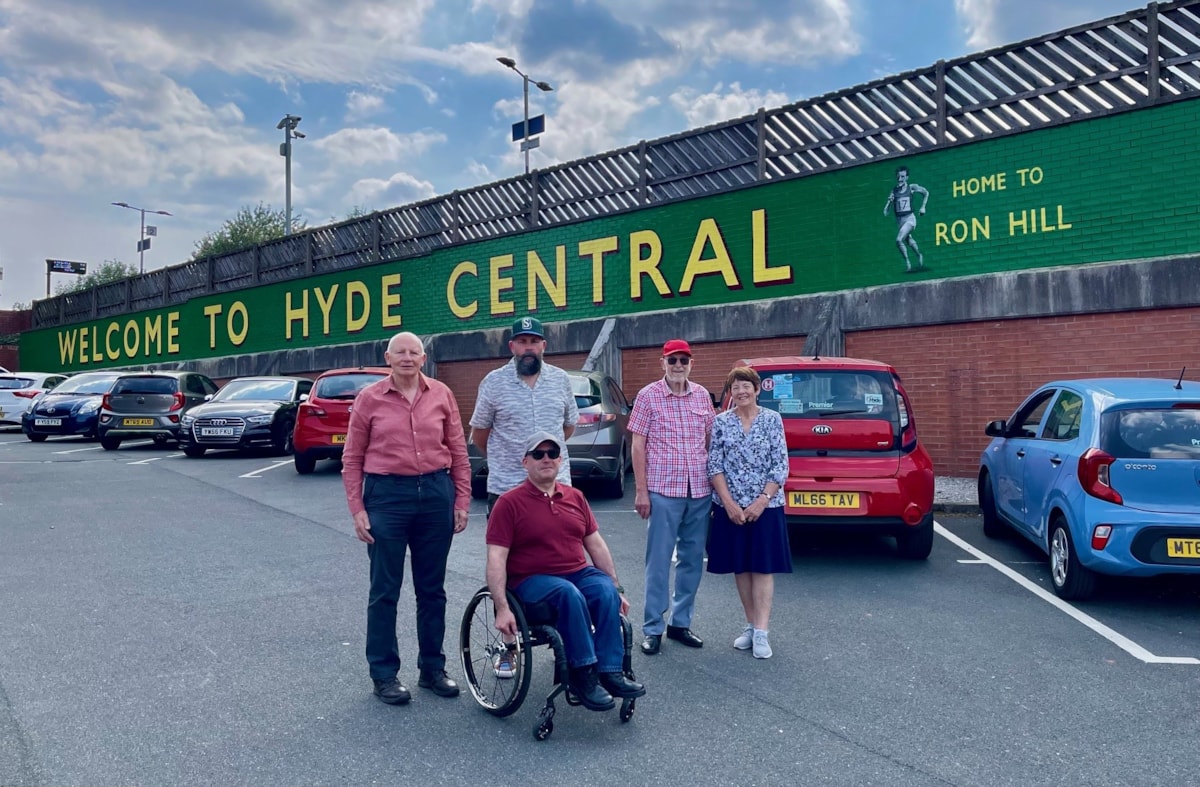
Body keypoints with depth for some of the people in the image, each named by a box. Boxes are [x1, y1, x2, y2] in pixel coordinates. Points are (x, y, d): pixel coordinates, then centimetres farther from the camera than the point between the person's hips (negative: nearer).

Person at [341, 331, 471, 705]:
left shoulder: (441, 394, 3)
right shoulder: (370, 398, -1)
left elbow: (458, 451, 6)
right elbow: (352, 459, 1)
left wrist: (462, 500, 2)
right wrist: (357, 509, -5)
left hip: (436, 493, 2)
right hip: (387, 495, -2)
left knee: (432, 589, 12)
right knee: (385, 590, 7)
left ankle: (432, 668, 27)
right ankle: (384, 675, 20)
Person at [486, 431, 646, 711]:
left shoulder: (575, 497, 12)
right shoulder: (509, 503, -3)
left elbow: (596, 545, 16)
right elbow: (496, 558, -9)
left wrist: (618, 588, 12)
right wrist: (502, 609, -19)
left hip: (579, 573, 5)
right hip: (532, 580, -4)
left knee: (606, 591, -26)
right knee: (569, 594, -34)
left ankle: (610, 671, -21)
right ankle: (583, 674, -22)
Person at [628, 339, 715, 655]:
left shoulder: (702, 395, 8)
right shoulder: (648, 396, -3)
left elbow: (709, 440, 14)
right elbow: (638, 445, -3)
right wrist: (641, 491, -7)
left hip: (699, 490, 4)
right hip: (663, 490, -4)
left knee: (693, 560, 11)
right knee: (659, 560, 1)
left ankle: (681, 622, 25)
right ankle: (652, 629, 12)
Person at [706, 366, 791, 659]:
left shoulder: (772, 419, -1)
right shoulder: (721, 422, 2)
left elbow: (780, 465, -4)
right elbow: (714, 465, -1)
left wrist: (762, 500, -13)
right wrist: (729, 503, -11)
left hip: (766, 506, -2)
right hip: (730, 506, 2)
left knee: (762, 567, -1)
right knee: (741, 568, 8)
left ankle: (761, 632, 1)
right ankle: (750, 626, 20)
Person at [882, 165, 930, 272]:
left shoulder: (912, 187, -4)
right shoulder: (893, 192, -2)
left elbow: (926, 193, 14)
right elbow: (885, 212, -5)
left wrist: (923, 207, 8)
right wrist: (890, 202, -22)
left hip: (909, 218, -4)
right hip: (899, 220, 4)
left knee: (899, 240, -23)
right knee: (908, 240, 22)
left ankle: (907, 261, -5)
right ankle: (919, 255, 47)